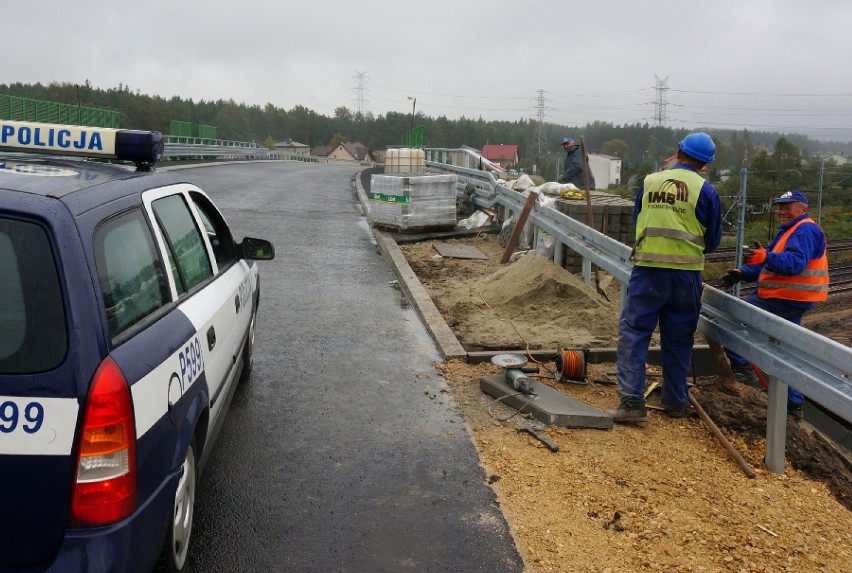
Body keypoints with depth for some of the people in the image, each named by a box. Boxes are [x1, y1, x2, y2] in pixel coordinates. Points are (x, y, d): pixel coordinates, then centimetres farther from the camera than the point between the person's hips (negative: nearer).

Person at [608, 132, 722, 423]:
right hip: (686, 273, 0)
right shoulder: (705, 190, -2)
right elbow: (712, 240, 6)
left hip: (648, 269, 0)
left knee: (633, 331, 2)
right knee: (678, 339, 12)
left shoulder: (650, 181, 4)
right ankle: (675, 402, 24)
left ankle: (632, 401, -7)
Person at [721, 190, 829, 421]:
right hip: (790, 300, 11)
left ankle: (742, 367, -5)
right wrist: (742, 273, 1)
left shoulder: (805, 230, -14)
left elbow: (795, 262, -30)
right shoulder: (791, 230, 20)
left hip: (784, 301, -11)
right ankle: (794, 404, 24)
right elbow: (769, 264, 16)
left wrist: (766, 257, -44)